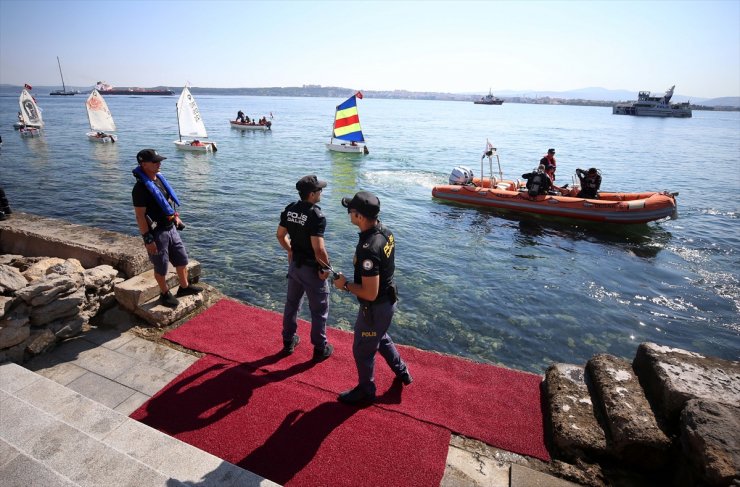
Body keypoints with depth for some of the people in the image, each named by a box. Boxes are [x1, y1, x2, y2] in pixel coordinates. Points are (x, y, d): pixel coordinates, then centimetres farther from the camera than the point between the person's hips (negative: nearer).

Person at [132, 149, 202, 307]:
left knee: (182, 259, 17)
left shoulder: (159, 178, 5)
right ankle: (165, 294, 29)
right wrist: (148, 239, -21)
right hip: (156, 233, -8)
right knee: (161, 267, 9)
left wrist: (175, 216, 19)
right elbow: (140, 216, -20)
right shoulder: (141, 188, -21)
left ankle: (184, 287, 36)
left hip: (170, 228, 8)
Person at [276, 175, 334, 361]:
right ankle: (320, 349, 23)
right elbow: (318, 249, -28)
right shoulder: (317, 216, -25)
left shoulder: (289, 209, -1)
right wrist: (326, 267, -13)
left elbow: (280, 235, 9)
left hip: (294, 264, 7)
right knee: (319, 310, 10)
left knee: (292, 303, 22)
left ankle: (288, 341, 38)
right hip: (312, 269, -7)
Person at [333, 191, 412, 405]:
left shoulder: (368, 249, -35)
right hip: (388, 300, 9)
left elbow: (370, 293, -32)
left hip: (375, 307, -9)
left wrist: (345, 284, -16)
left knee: (363, 350, 16)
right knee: (381, 338, 33)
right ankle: (402, 372, 52)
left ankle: (366, 391, 40)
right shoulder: (386, 232, -6)